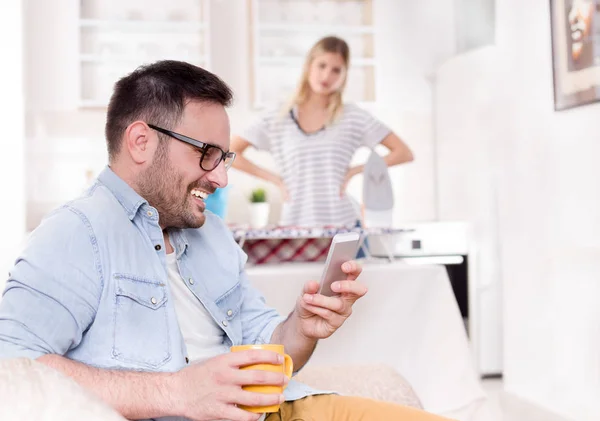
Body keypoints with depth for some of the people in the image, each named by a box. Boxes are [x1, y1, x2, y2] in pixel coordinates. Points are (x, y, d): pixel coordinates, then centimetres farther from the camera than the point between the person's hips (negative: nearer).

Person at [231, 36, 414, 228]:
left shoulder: (353, 117, 5)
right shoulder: (277, 121, 7)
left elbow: (403, 153, 6)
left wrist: (354, 170, -2)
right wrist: (275, 179, 1)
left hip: (342, 225, 0)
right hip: (294, 225, 1)